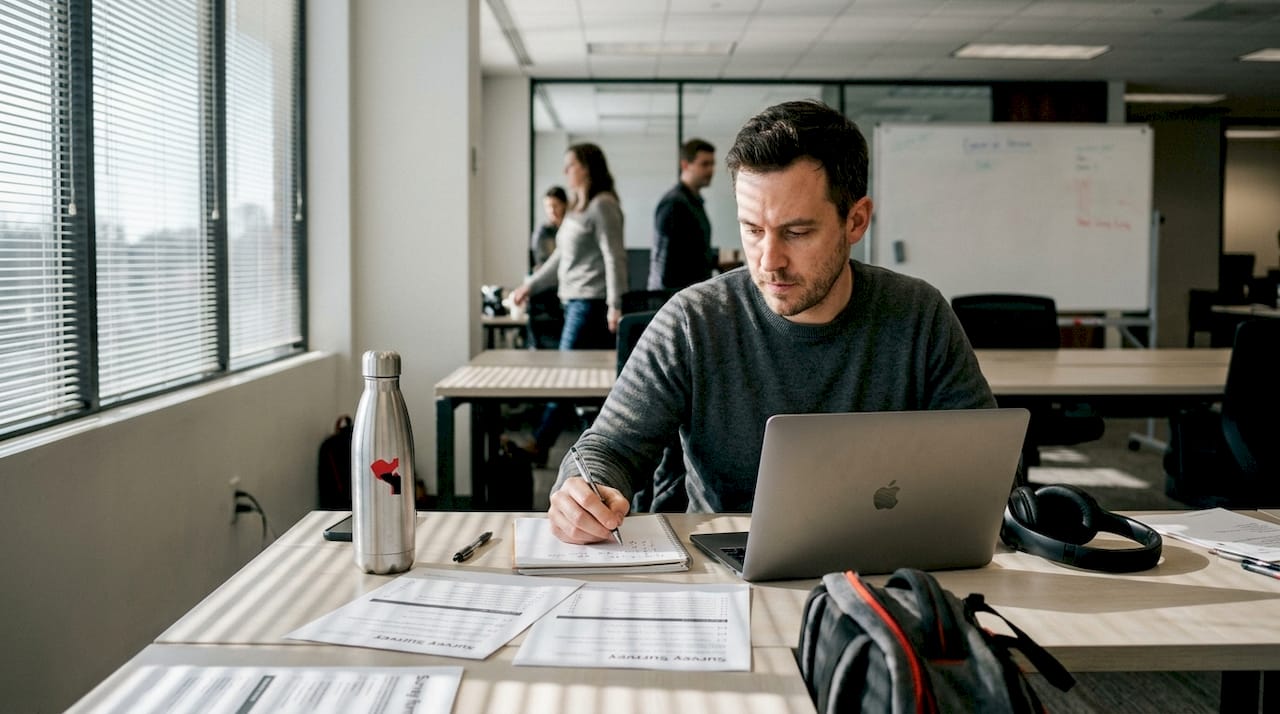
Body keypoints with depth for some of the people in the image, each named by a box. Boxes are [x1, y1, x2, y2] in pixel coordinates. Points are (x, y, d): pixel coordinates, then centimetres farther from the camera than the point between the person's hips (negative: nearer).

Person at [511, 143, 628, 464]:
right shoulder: (577, 208, 20)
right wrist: (530, 285, 24)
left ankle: (540, 445, -2)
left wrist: (614, 304, -21)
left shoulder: (602, 205, -9)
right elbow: (560, 257, 25)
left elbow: (613, 257, -15)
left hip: (592, 302, -9)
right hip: (574, 301, 9)